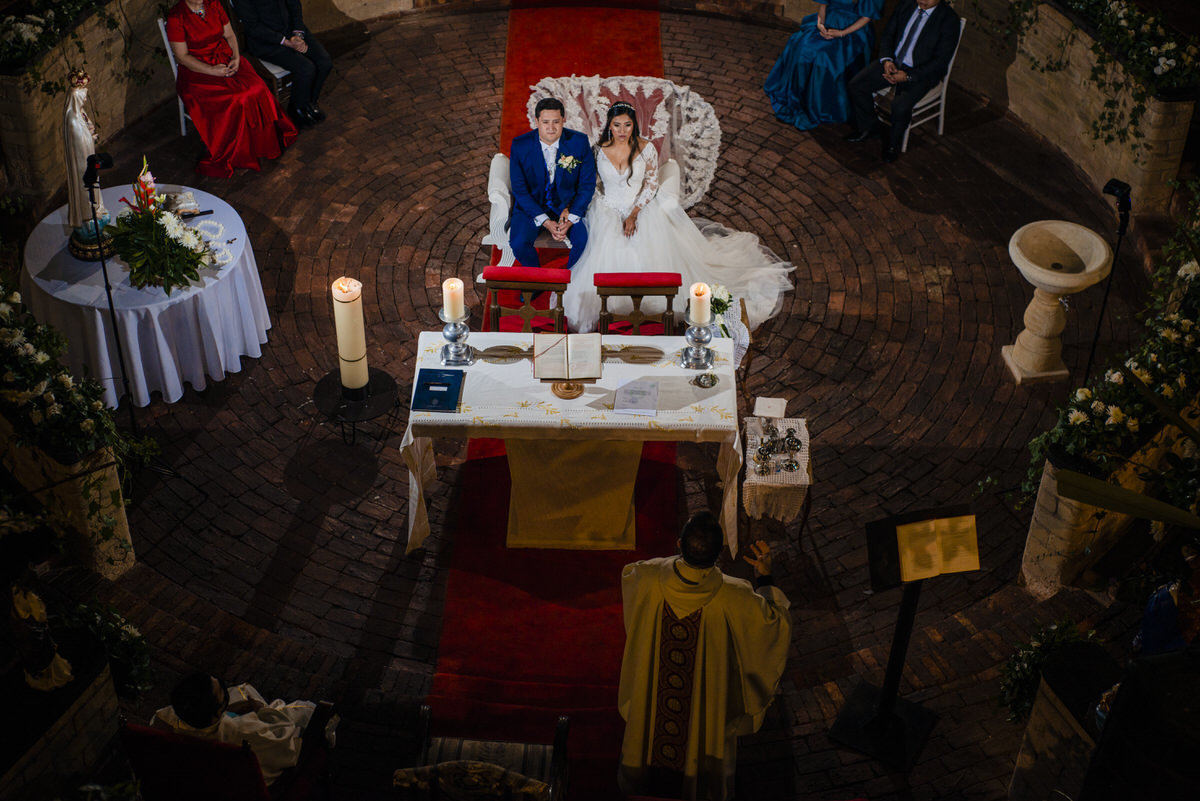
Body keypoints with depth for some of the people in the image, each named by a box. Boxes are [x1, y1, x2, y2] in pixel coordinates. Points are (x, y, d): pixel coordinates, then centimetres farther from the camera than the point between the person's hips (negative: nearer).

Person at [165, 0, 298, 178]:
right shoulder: (176, 16, -10)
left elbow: (229, 35, 12)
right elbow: (182, 56, -11)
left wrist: (236, 57, -7)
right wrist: (212, 70, -20)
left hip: (227, 61, 5)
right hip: (197, 70, -5)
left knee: (256, 89, -23)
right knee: (234, 100, -29)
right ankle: (233, 156, -16)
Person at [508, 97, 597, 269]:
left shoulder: (579, 142, -10)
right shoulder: (520, 145, -12)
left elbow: (587, 184, -3)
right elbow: (519, 189, -8)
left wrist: (570, 220, -16)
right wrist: (545, 222, -18)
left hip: (568, 204, 0)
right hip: (531, 205, 0)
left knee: (584, 241, -27)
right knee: (519, 242, -27)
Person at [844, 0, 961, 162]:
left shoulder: (949, 19, -17)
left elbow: (941, 60, -17)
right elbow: (888, 33, 9)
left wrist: (908, 76, -22)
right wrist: (886, 59, -9)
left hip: (921, 71, -5)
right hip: (894, 62, 6)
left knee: (900, 106, -29)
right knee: (857, 85, -9)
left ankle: (893, 143, 1)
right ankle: (868, 127, 14)